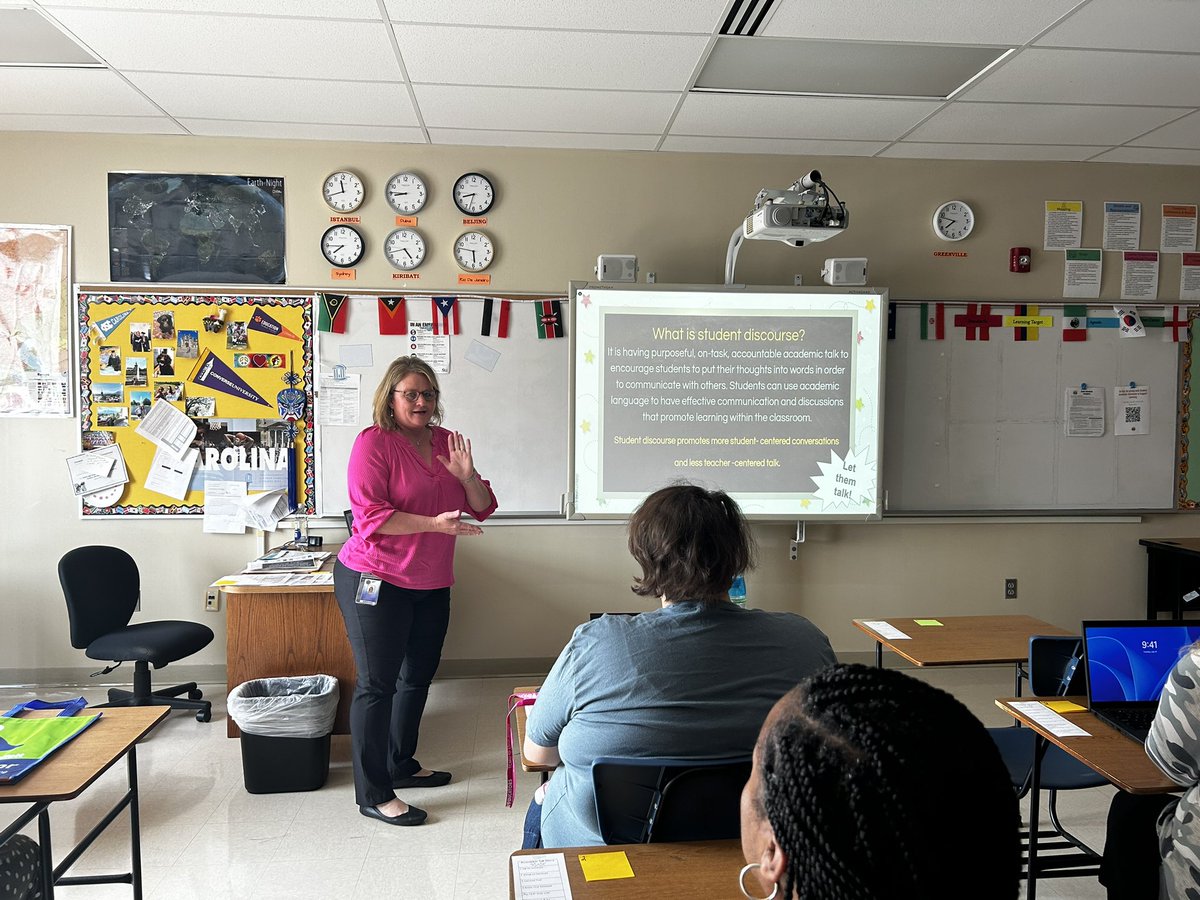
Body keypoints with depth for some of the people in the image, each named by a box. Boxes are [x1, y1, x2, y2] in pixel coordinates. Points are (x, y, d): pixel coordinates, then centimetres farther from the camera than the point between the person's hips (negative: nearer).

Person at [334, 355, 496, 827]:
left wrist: (466, 476, -13)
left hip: (431, 584, 7)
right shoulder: (374, 442, -11)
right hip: (375, 580, -7)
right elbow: (370, 515, -19)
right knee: (377, 683, -3)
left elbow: (482, 508, 6)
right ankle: (373, 795, 7)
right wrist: (433, 523, -27)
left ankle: (401, 764, 37)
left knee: (418, 675, 18)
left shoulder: (446, 442, 7)